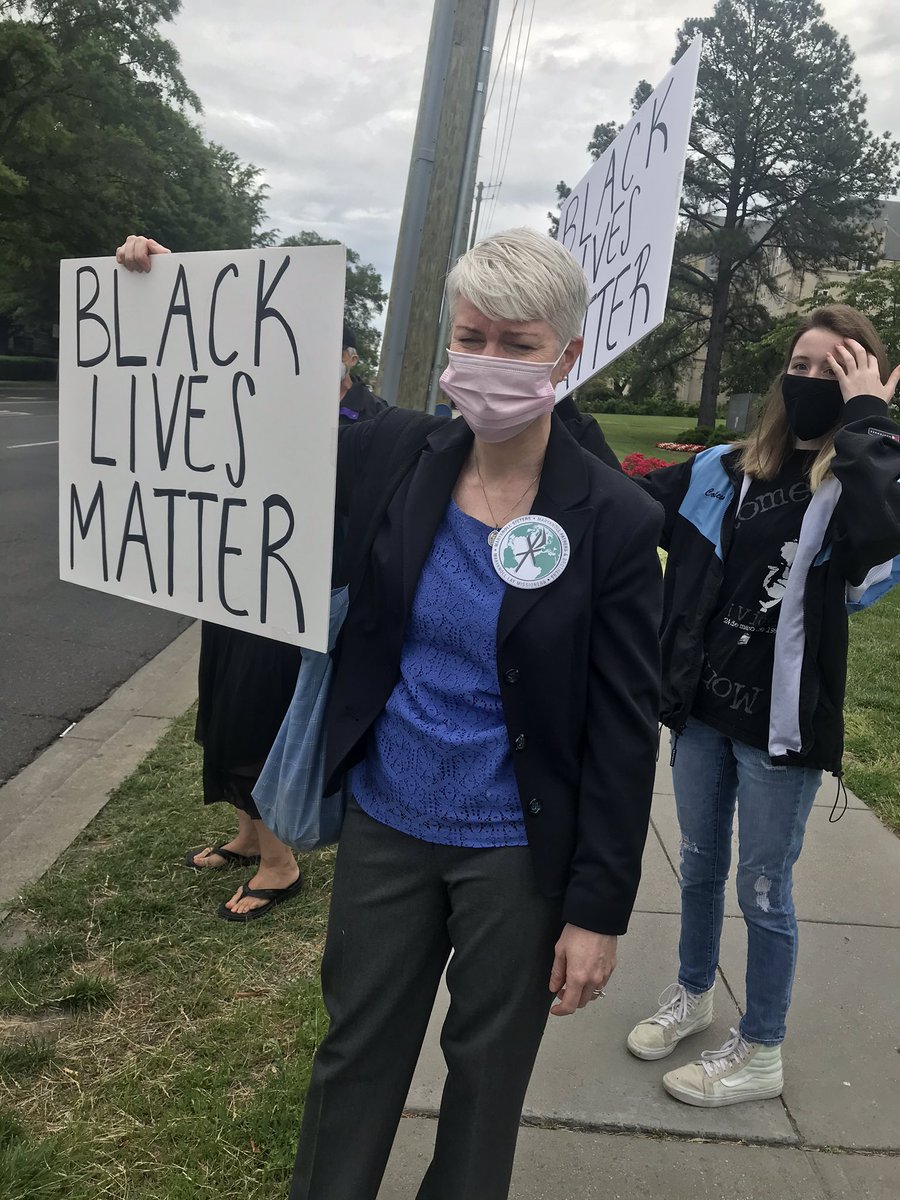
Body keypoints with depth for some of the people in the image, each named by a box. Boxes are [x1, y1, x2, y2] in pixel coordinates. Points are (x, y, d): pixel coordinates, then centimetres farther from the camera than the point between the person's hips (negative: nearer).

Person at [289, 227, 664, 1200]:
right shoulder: (391, 454, -8)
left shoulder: (615, 523, -16)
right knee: (355, 1054, 21)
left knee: (487, 1071, 20)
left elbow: (625, 737, -11)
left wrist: (599, 909, -8)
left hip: (516, 852, -2)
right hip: (385, 822, 3)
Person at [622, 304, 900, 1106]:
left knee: (763, 891, 10)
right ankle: (692, 996, 46)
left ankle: (761, 1053, 32)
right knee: (700, 865, 21)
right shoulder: (727, 471, 3)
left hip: (782, 723, -4)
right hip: (702, 708, 5)